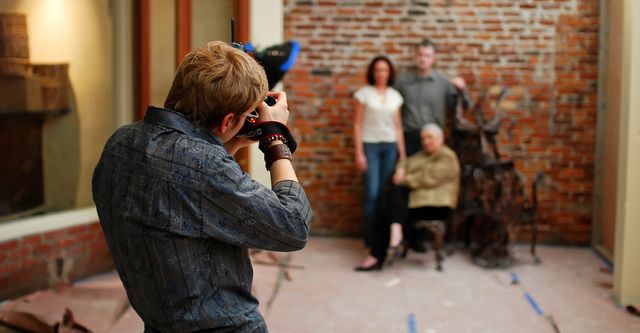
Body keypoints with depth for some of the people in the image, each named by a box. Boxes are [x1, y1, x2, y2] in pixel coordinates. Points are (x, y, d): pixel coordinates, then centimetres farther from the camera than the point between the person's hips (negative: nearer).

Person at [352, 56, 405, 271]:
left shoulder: (395, 96, 10)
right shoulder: (364, 93, 0)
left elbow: (398, 126, 12)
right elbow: (357, 125, -2)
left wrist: (402, 153, 8)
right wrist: (359, 153, -8)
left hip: (390, 147, 3)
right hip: (370, 146, -3)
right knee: (372, 195, -11)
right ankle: (372, 244, -7)